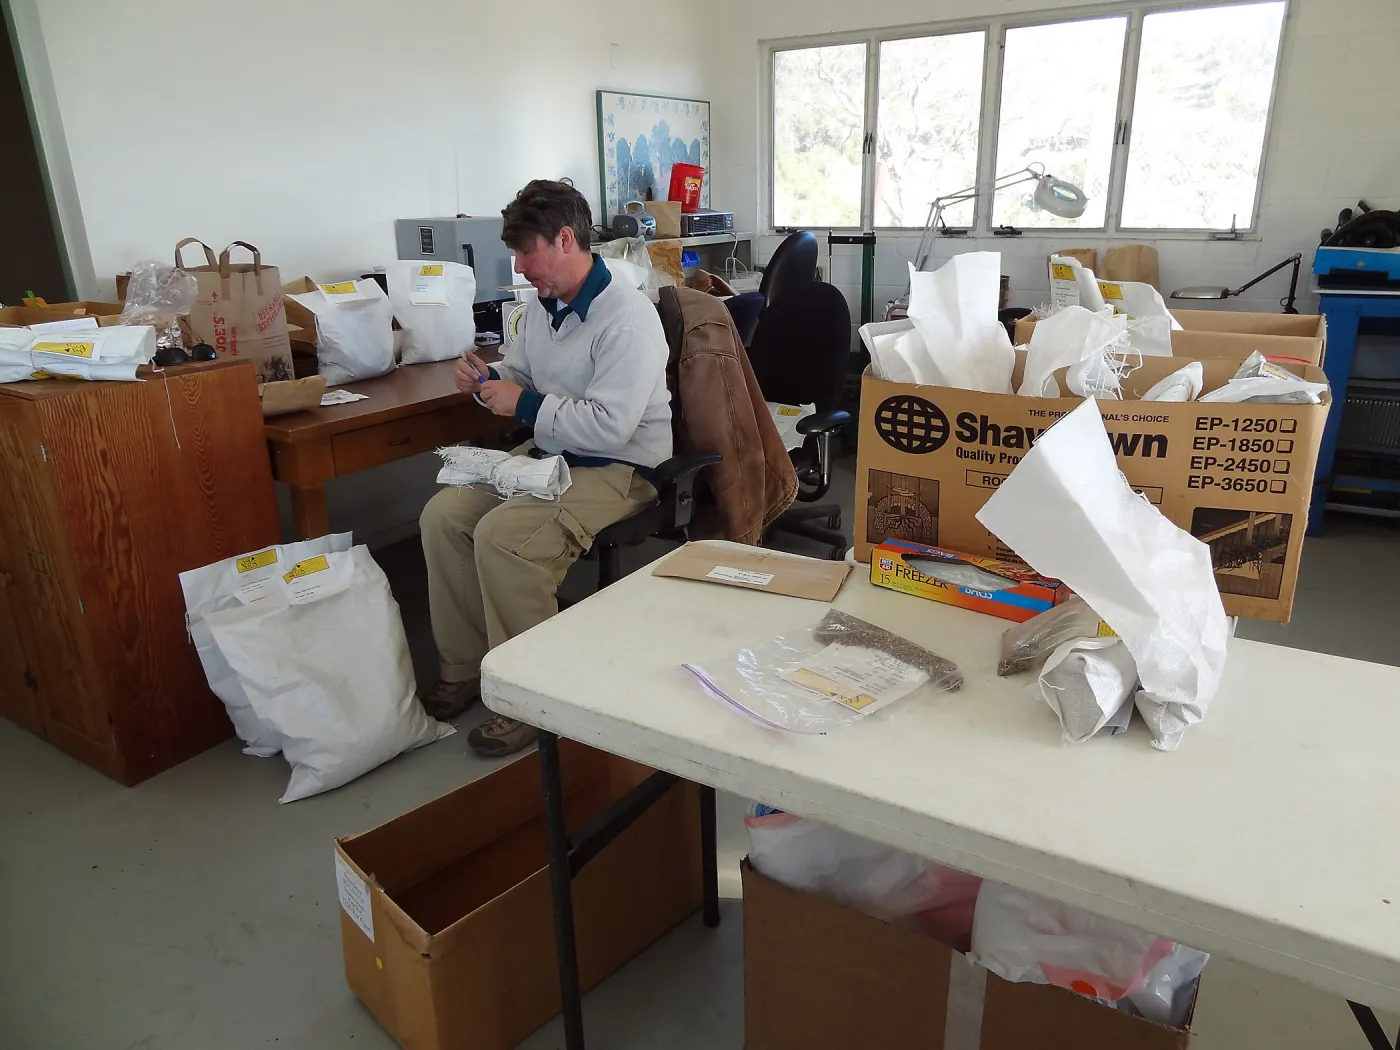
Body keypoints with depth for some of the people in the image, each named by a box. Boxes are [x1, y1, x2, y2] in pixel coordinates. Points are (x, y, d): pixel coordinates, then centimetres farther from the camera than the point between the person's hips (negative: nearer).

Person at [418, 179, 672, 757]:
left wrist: (522, 404, -18)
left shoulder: (627, 316, -19)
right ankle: (463, 671, 6)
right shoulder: (542, 306, 9)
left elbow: (609, 426, -26)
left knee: (501, 534, -28)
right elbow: (520, 377, 24)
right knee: (443, 513, -7)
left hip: (618, 469, -9)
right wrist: (488, 381, 0)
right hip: (548, 454, 9)